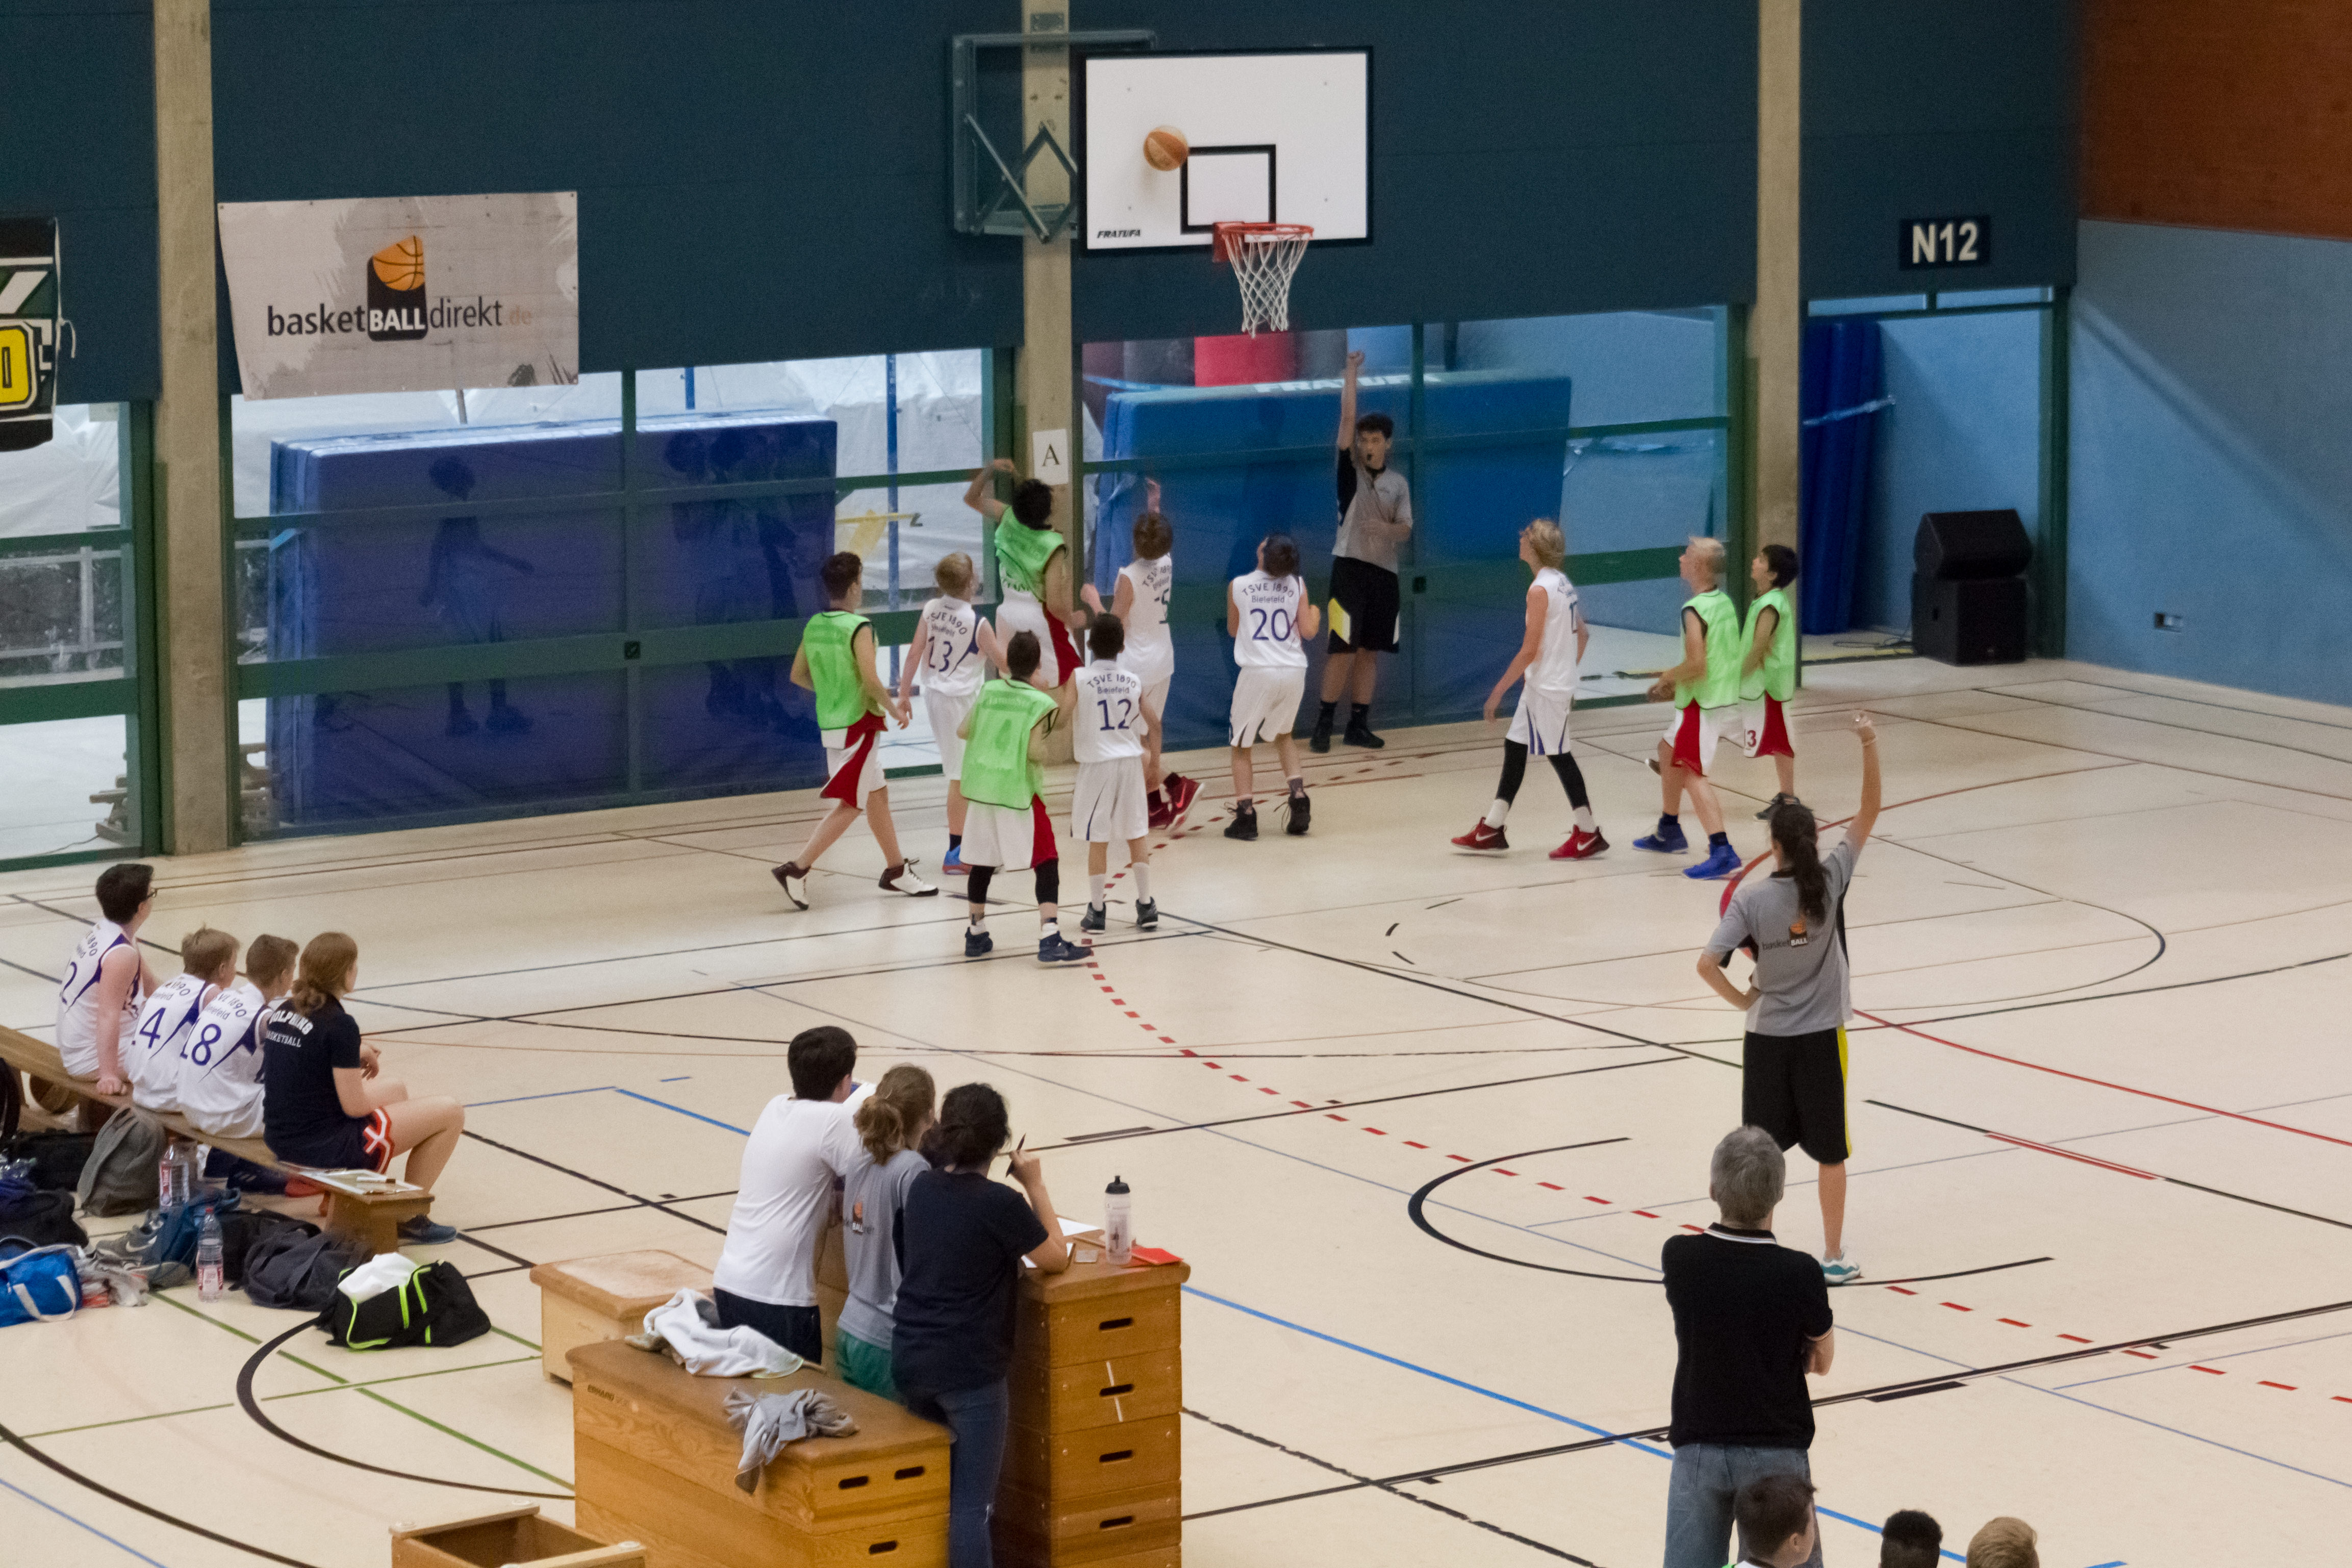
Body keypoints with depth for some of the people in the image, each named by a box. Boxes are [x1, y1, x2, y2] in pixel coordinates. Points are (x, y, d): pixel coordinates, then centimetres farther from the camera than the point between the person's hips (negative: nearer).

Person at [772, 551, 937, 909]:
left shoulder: (814, 626, 5)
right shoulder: (859, 628, -18)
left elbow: (798, 675, 11)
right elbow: (871, 679, -23)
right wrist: (894, 709, -9)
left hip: (831, 721, 8)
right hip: (859, 725, -8)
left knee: (878, 794, 20)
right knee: (849, 805, -3)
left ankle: (896, 870, 31)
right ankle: (796, 870, -10)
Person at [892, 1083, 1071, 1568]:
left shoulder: (921, 1188, 4)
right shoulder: (1000, 1204, -16)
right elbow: (1056, 1259, -3)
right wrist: (1035, 1186, 1)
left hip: (911, 1360, 7)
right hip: (970, 1372, -7)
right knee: (972, 1502, -4)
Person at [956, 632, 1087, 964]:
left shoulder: (988, 691, 4)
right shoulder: (1043, 704, -9)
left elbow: (964, 731, 10)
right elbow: (1036, 753, -15)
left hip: (980, 788, 5)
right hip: (1019, 794, -5)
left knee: (982, 862, 17)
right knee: (1047, 863, -1)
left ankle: (976, 935, 27)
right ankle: (1050, 940, -14)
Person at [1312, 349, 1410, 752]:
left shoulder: (1398, 484, 11)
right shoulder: (1351, 469, 1)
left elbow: (1405, 530, 5)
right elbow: (1347, 419, -9)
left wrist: (1388, 528, -18)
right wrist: (1352, 373, -14)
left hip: (1384, 572, 4)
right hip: (1350, 567, -4)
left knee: (1367, 651, 7)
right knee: (1343, 649, -10)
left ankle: (1359, 725, 12)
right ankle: (1324, 722, -4)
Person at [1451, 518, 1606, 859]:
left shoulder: (1540, 590, -19)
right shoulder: (1563, 583, 8)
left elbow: (1530, 650, -21)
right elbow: (1583, 634, 16)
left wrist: (1499, 691, -16)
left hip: (1546, 688, -10)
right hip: (1556, 682, 10)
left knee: (1557, 754, -2)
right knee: (1515, 747, 14)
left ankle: (1588, 834, 5)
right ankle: (1492, 828, 19)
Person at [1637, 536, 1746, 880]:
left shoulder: (1694, 611, -21)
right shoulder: (1724, 602, 8)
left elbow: (1696, 664, -27)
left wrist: (1670, 676, -7)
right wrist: (1676, 683, 19)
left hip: (1703, 704, -10)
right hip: (1725, 695, 10)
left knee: (1692, 774, -8)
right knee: (1668, 753, 25)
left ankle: (1722, 851, -17)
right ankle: (1669, 832, 36)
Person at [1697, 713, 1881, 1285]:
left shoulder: (1750, 898, -14)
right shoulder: (1830, 880, -11)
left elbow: (1707, 964, -20)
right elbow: (1868, 812, -5)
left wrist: (1742, 1000, -4)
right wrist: (1869, 747, -11)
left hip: (1767, 1036, 0)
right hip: (1823, 1038, 0)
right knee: (1830, 1151, 10)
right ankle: (1834, 1257, 14)